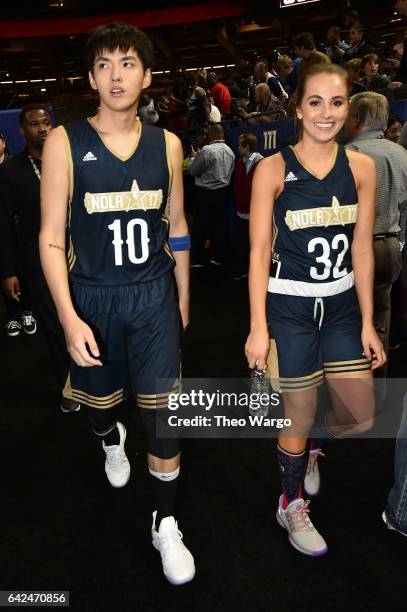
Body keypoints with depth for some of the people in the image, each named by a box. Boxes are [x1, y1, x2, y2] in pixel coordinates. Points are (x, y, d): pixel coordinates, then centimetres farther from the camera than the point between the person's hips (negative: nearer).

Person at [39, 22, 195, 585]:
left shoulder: (166, 144, 2)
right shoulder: (65, 143, -6)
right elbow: (51, 236, -8)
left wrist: (183, 297, 13)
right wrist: (69, 318, -15)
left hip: (155, 295, 1)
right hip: (93, 298, -1)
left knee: (165, 414, 1)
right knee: (100, 401, 19)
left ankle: (165, 524, 22)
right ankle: (112, 441, 57)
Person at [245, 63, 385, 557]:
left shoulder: (361, 167, 2)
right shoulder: (273, 169, -8)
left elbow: (361, 249, 4)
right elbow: (260, 252, -9)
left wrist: (367, 322, 4)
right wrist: (258, 327, -12)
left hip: (342, 306, 4)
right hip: (289, 308, -4)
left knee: (360, 419, 9)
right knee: (299, 417, 8)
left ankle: (310, 449, 44)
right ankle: (291, 506, 36)